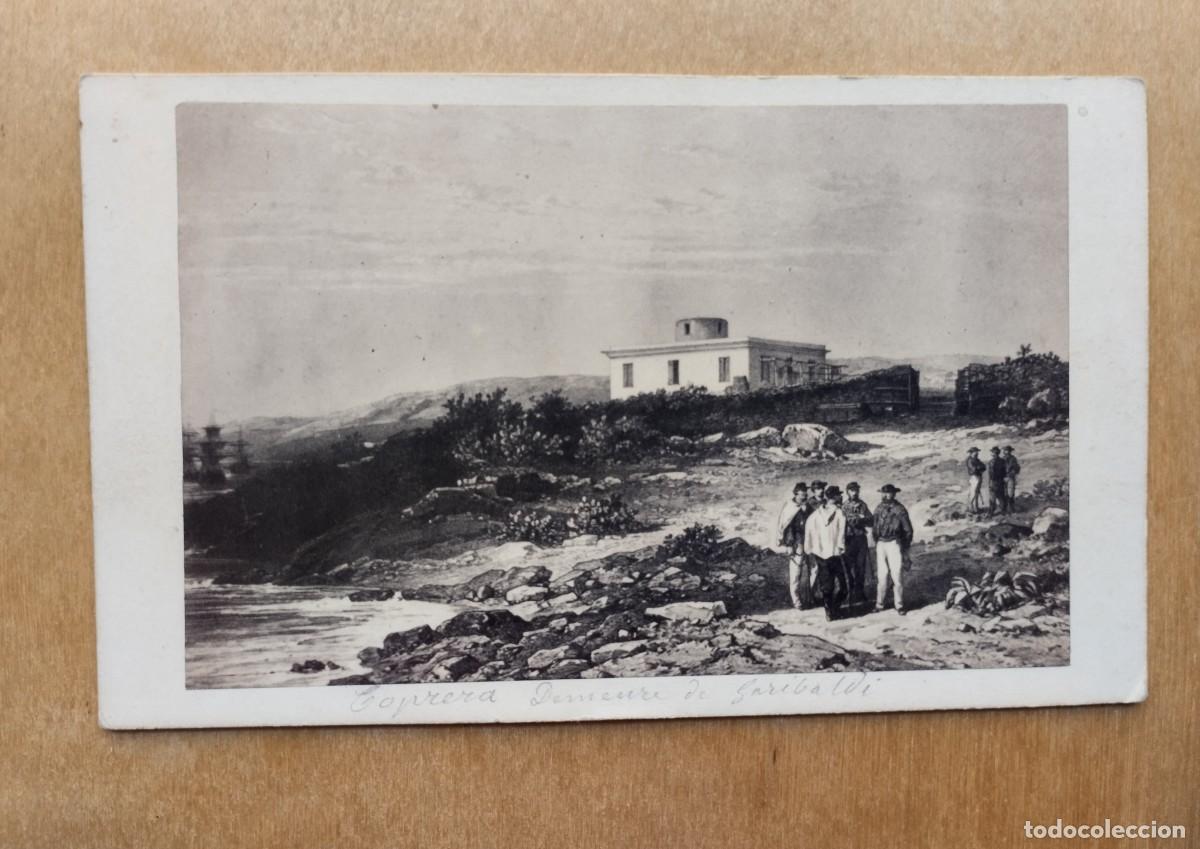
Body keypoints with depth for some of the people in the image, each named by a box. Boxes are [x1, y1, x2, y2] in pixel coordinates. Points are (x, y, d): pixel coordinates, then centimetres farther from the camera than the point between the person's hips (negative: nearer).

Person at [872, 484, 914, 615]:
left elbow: (908, 530, -2)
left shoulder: (900, 510, -6)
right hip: (880, 545, 4)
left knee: (897, 575, -4)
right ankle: (879, 603, 13)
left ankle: (899, 605, 4)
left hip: (894, 544, -4)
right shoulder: (879, 509, 8)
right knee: (881, 575, 6)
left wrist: (905, 548, -3)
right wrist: (876, 543, 14)